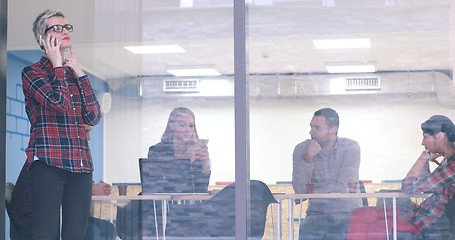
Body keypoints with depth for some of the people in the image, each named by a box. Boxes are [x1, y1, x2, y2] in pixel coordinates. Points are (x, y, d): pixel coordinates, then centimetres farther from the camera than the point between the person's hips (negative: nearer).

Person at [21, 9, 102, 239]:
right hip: (48, 162, -6)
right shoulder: (33, 72, 3)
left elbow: (93, 117, 8)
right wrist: (57, 66, 0)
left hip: (81, 165, 6)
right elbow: (60, 101, -15)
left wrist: (80, 74, 7)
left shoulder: (74, 75, 20)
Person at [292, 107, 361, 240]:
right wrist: (307, 159, -20)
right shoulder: (302, 149, 1)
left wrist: (312, 189, -7)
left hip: (347, 214, 0)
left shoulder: (351, 147, -3)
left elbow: (343, 188, -13)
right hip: (317, 213, 1)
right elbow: (299, 189, -9)